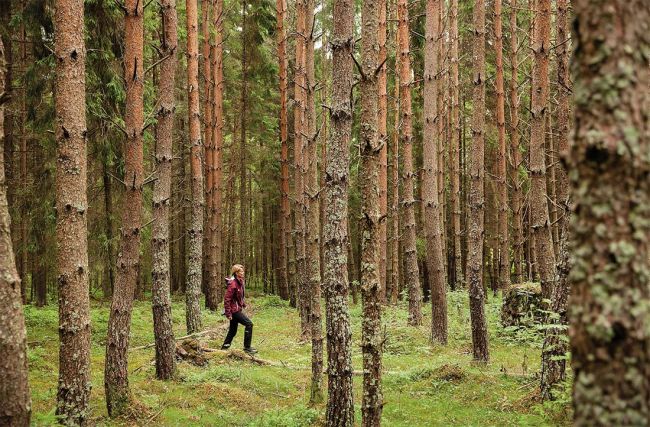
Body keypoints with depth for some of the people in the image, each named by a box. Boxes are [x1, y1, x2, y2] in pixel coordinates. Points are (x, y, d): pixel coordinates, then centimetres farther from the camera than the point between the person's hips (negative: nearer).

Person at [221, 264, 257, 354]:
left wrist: (244, 304, 12)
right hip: (234, 310, -9)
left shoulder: (240, 282, 8)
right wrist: (228, 313, -22)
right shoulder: (233, 284, -20)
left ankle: (224, 347, 24)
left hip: (238, 309, 9)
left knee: (233, 331, 15)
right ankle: (247, 347, -7)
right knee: (249, 324, -12)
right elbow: (227, 299, -21)